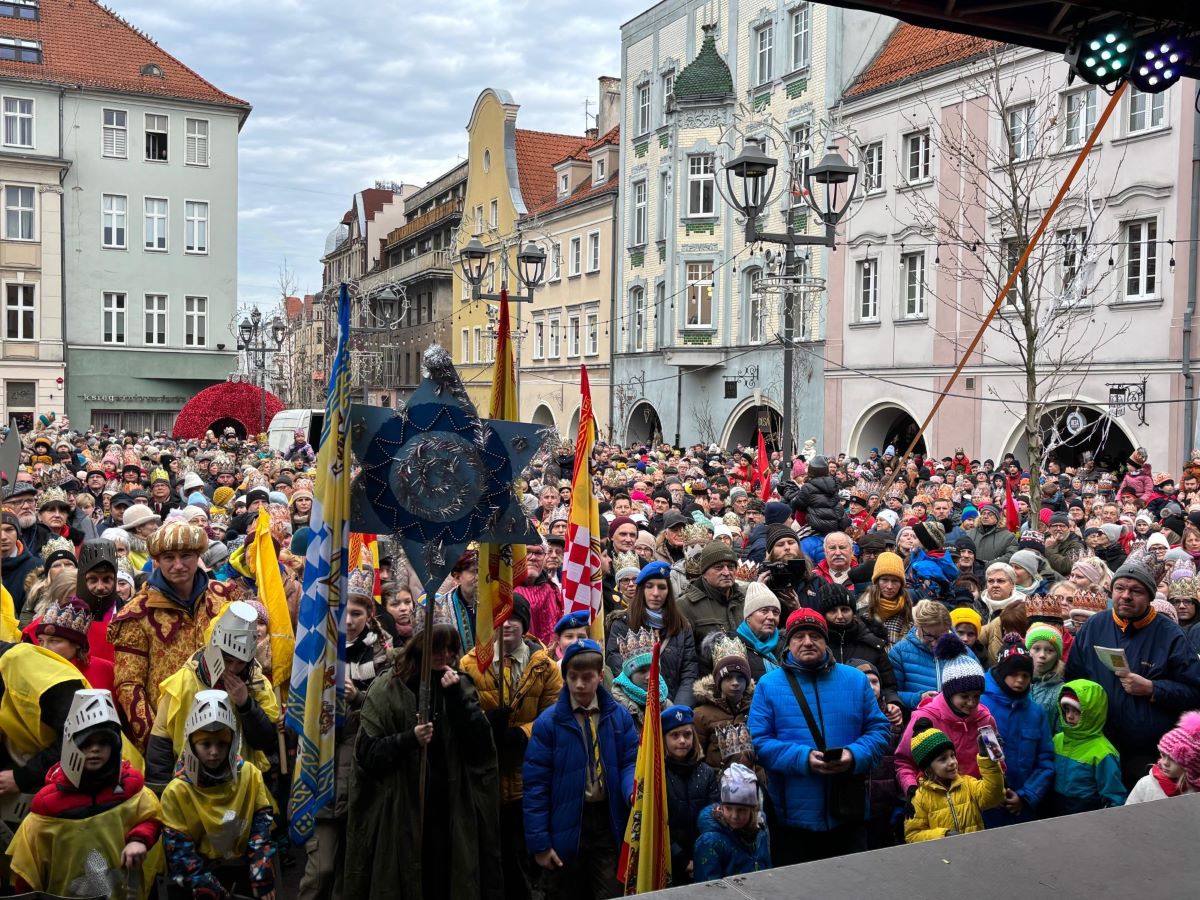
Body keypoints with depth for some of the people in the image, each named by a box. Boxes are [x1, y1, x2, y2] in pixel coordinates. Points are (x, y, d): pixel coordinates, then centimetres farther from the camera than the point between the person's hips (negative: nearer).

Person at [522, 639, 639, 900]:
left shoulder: (619, 716, 0)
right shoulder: (549, 722, -9)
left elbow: (630, 762, 4)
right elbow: (536, 783, -8)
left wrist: (634, 792, -20)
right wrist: (539, 841, -10)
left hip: (609, 822, 2)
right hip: (566, 828, -2)